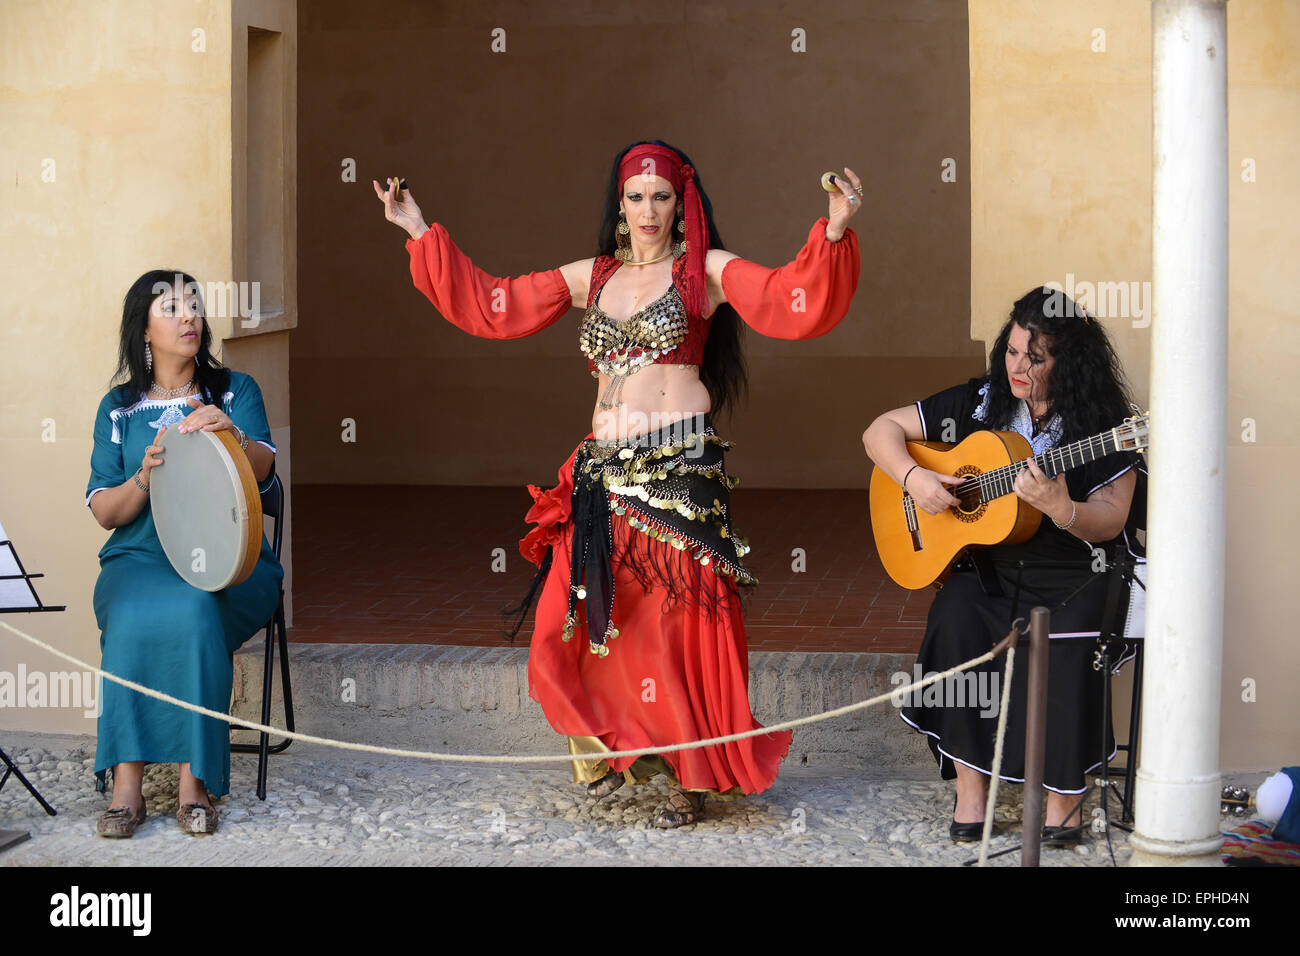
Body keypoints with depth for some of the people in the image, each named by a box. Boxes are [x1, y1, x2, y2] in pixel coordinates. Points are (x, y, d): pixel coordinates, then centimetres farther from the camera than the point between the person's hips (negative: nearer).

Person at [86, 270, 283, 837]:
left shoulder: (235, 391, 11)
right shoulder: (118, 408, 13)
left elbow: (263, 469, -5)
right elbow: (103, 512, 8)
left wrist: (231, 434, -27)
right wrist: (145, 477, -13)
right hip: (140, 558, 1)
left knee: (194, 611, -35)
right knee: (134, 617, -33)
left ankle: (194, 783, -30)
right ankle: (127, 785, -31)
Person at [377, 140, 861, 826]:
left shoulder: (705, 271, 3)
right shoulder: (591, 278, 16)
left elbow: (792, 301, -12)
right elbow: (490, 304, 20)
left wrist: (834, 233, -27)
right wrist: (423, 236, 20)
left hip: (680, 468, -5)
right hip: (603, 473, 5)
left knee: (679, 622, -4)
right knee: (576, 623, 2)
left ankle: (693, 773, 11)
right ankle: (615, 747, 25)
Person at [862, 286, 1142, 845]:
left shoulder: (1100, 420, -3)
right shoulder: (980, 402, 5)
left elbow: (1109, 524, -8)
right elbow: (881, 431, 9)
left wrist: (1059, 507, -28)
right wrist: (914, 478, -11)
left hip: (1076, 574, -2)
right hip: (989, 570, 3)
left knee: (1071, 640, -33)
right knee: (957, 617, -29)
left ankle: (1063, 792, -16)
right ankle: (970, 790, -21)